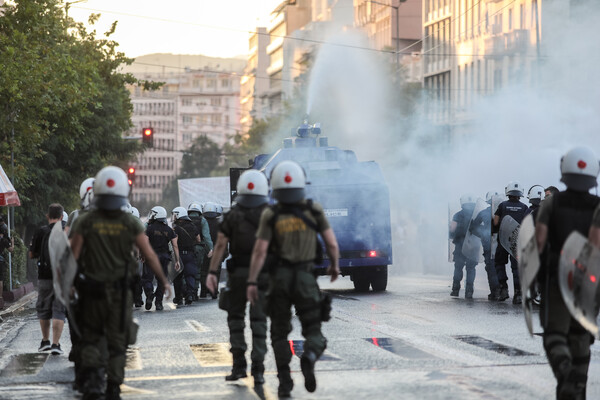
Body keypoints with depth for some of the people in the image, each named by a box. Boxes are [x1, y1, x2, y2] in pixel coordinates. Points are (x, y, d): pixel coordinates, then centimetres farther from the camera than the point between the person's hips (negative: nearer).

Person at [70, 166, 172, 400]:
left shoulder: (84, 222, -5)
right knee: (117, 342, 9)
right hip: (121, 291, 0)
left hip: (91, 290, 0)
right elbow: (150, 256, -1)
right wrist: (164, 281, 12)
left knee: (90, 338, 14)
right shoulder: (131, 224, -4)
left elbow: (73, 256, -6)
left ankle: (91, 374, -10)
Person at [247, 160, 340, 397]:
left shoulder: (270, 215, -4)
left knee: (280, 333, 14)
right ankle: (310, 357, -26)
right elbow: (332, 244, -1)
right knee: (313, 331, 7)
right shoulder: (314, 210, -1)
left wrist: (252, 282, -5)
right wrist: (335, 266, 18)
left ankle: (285, 383, 6)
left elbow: (260, 251, -10)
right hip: (305, 278, 0)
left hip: (279, 278, 0)